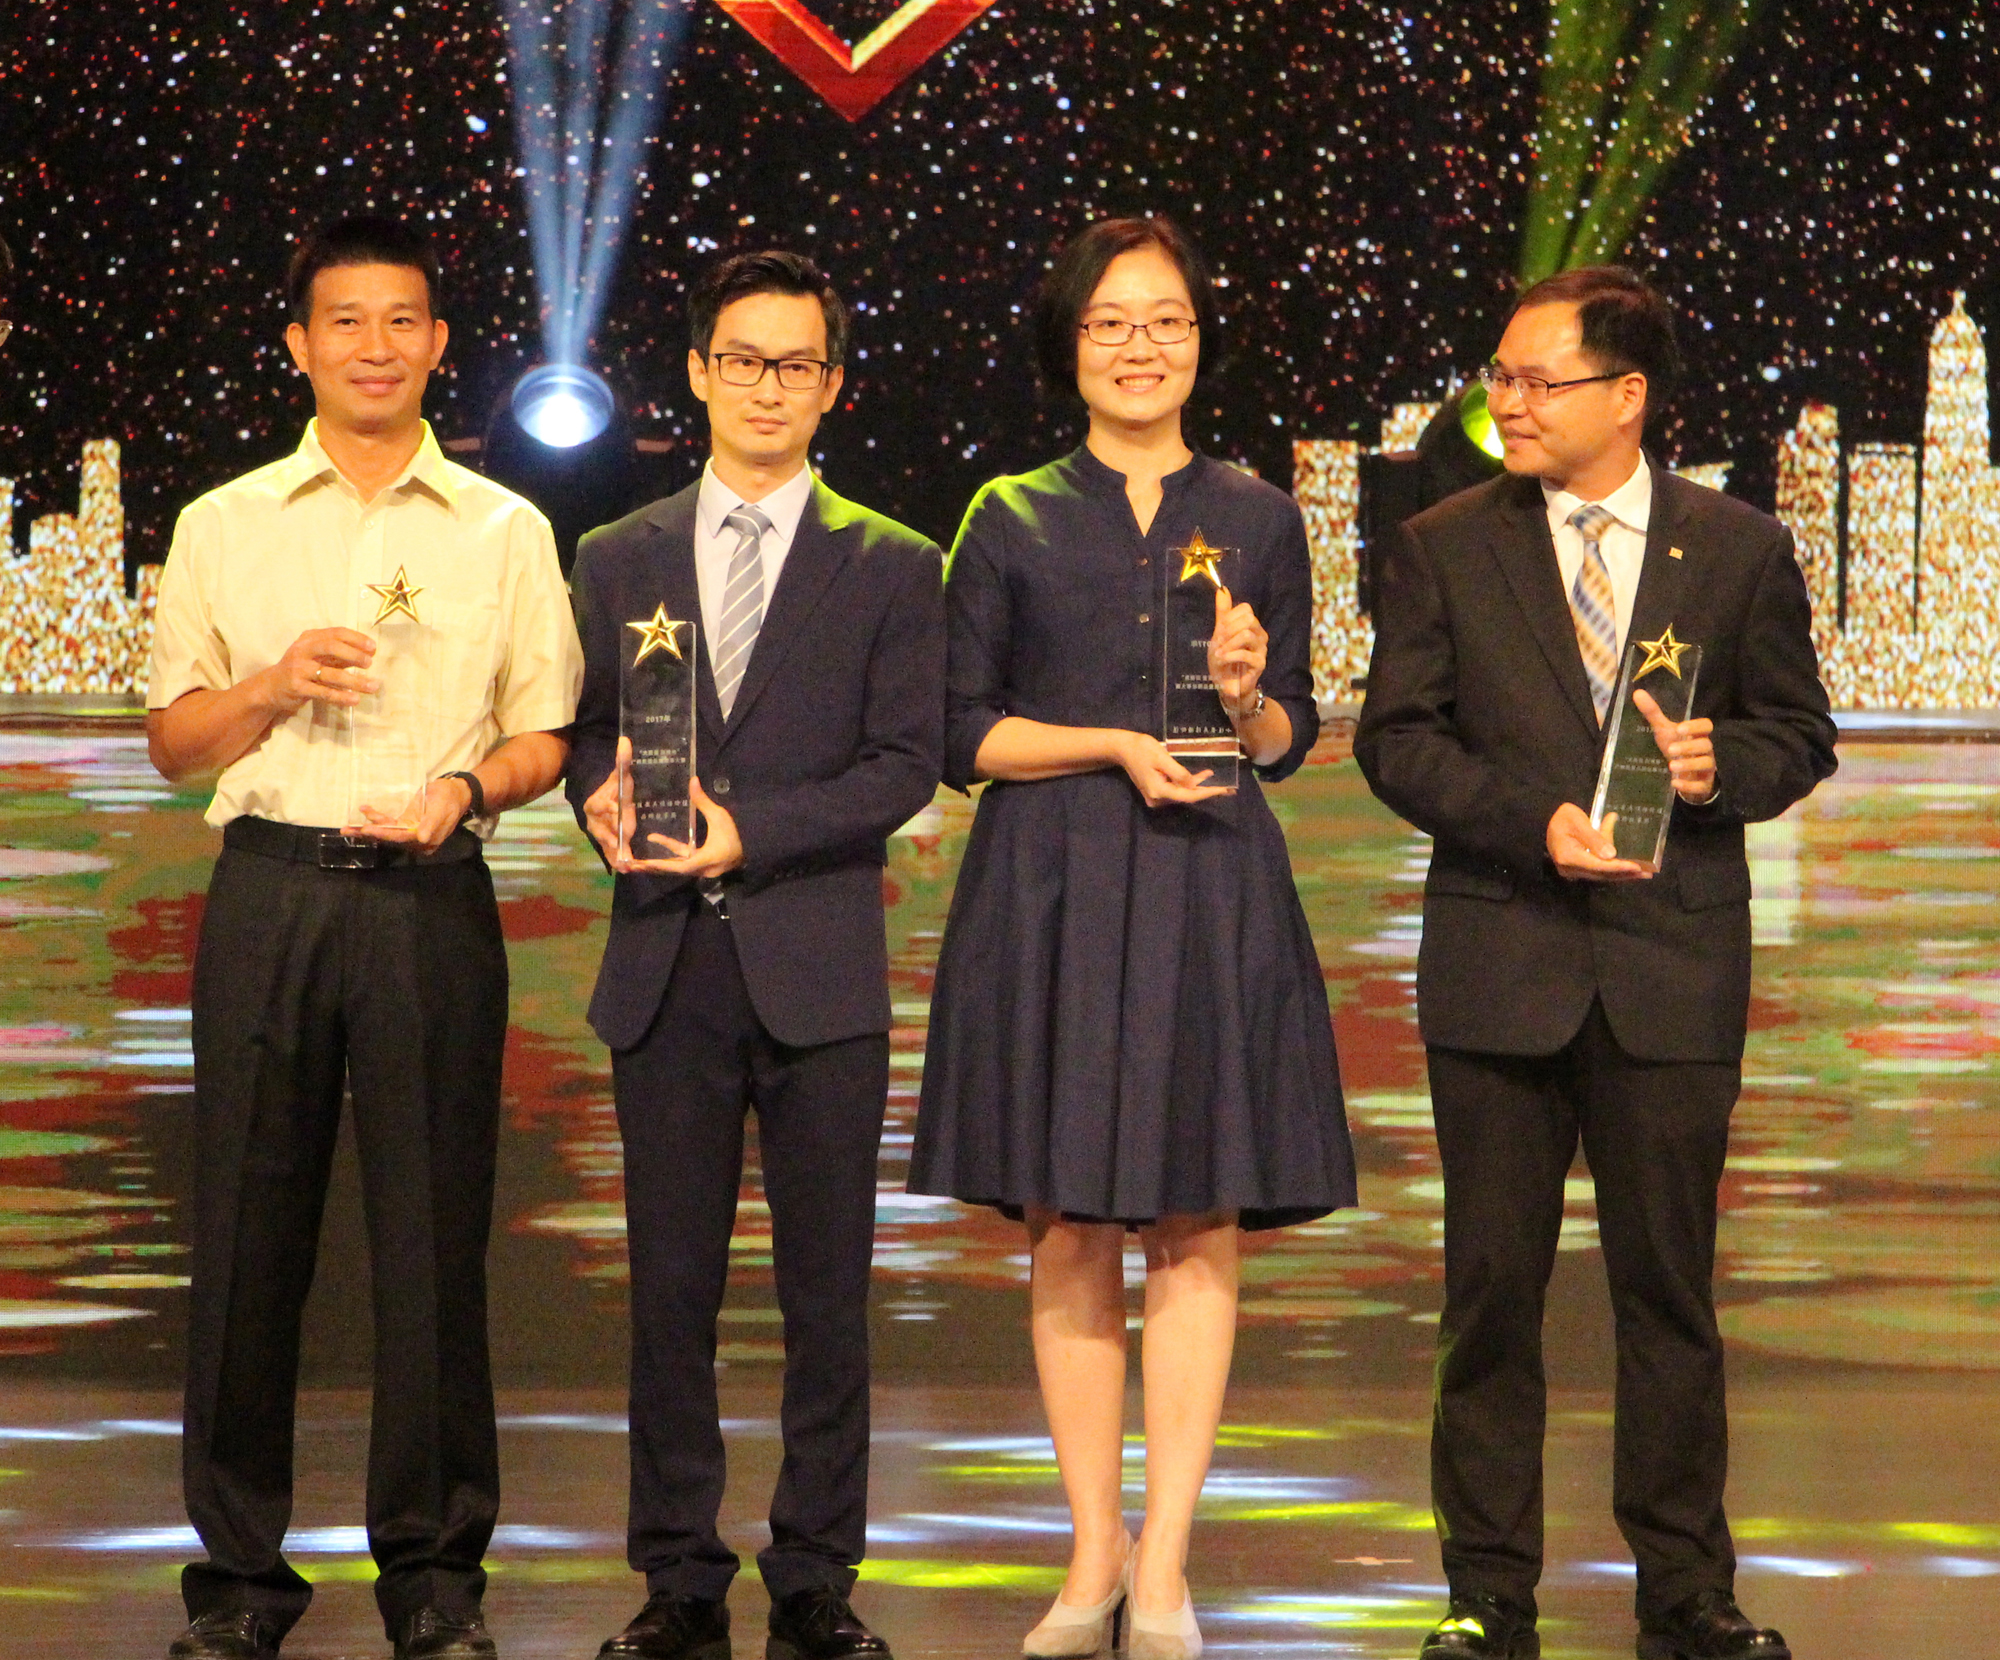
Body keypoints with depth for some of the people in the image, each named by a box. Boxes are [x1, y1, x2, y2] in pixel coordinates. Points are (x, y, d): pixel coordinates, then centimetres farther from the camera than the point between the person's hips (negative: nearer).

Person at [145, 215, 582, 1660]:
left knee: (435, 1232, 0)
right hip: (270, 891, 1)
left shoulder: (505, 532, 9)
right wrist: (274, 687, -8)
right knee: (249, 1229, 1)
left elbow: (545, 737, 10)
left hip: (432, 898, 0)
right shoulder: (224, 526, 10)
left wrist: (468, 786, -11)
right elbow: (174, 742, 11)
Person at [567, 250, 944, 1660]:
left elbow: (907, 762, -3)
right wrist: (605, 799, -12)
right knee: (671, 1288, 4)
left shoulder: (890, 567, 6)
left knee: (828, 1293, 2)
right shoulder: (618, 561, 13)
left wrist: (752, 832, -14)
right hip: (668, 964, 2)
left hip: (818, 964, -2)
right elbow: (585, 738, 12)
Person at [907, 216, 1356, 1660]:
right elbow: (960, 733, 3)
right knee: (1069, 1237, 1)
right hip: (1053, 891, 0)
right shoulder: (1012, 520, 6)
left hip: (1211, 891, 1)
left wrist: (1246, 700, -9)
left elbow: (1293, 739, 12)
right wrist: (1111, 744, -10)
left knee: (1199, 1231, -4)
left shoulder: (1257, 520, 9)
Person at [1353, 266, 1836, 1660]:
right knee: (1493, 1289, 4)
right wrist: (1531, 823, -13)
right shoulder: (1446, 548, 4)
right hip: (1499, 966, 1)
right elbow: (1398, 737, 1)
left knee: (1670, 1287, 5)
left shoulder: (1741, 550, 4)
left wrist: (1724, 766, -13)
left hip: (1672, 968, 0)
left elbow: (1798, 732, 9)